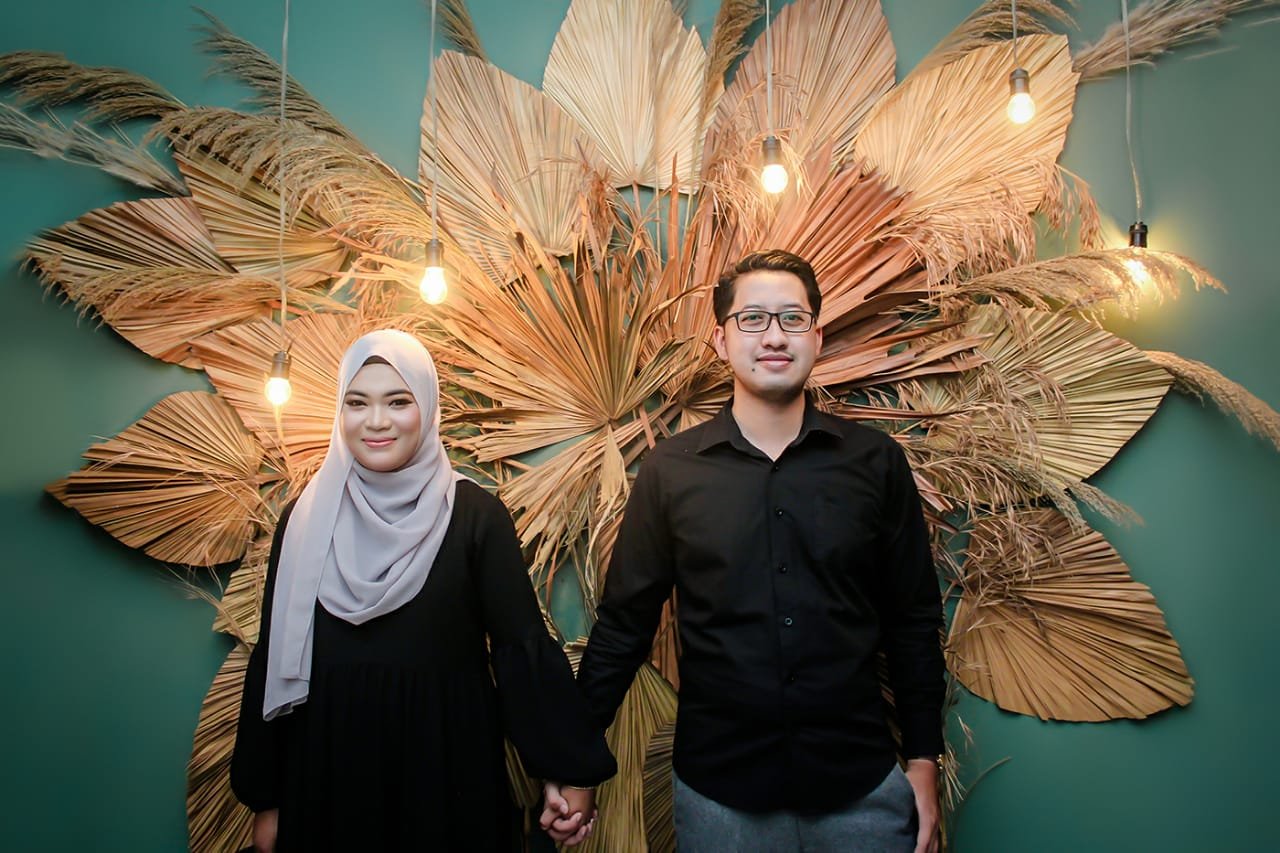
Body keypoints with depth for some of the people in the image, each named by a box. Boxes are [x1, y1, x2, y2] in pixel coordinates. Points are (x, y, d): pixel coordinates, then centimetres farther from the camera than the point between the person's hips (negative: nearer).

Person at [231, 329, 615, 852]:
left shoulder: (475, 514, -8)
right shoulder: (307, 516, 0)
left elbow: (521, 643, -11)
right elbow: (274, 657, 4)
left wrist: (566, 771, -15)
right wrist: (264, 798, 6)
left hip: (445, 767, -2)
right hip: (327, 770, 2)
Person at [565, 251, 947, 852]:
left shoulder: (876, 461, -3)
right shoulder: (669, 470, -4)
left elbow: (914, 621, 2)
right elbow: (623, 622, -1)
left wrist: (923, 759, 3)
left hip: (861, 785, 1)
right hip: (717, 788, 0)